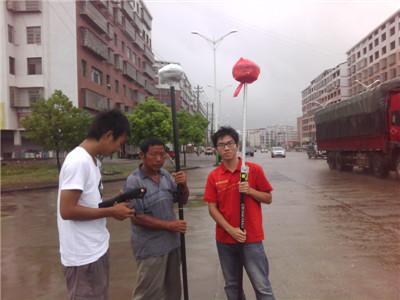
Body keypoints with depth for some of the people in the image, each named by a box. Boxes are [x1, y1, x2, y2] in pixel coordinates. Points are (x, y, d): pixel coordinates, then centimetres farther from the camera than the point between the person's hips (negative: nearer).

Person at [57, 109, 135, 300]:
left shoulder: (92, 160, 8)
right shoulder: (79, 162, -21)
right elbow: (67, 210, -25)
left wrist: (114, 203, 1)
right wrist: (111, 211, -18)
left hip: (96, 250, 9)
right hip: (83, 256, -9)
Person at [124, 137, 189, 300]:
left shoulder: (165, 174, 0)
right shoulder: (134, 181, -17)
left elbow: (183, 199, 7)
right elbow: (137, 217, -19)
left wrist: (183, 185, -14)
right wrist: (169, 225, -17)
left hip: (172, 243, 6)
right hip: (150, 248, -6)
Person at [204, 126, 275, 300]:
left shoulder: (254, 170, -5)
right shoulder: (213, 176, -1)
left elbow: (268, 198, 2)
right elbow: (212, 208, -2)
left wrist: (250, 191, -17)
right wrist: (230, 230, -13)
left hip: (252, 238, -2)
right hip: (225, 239, 2)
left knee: (262, 286, 2)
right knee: (231, 284, 17)